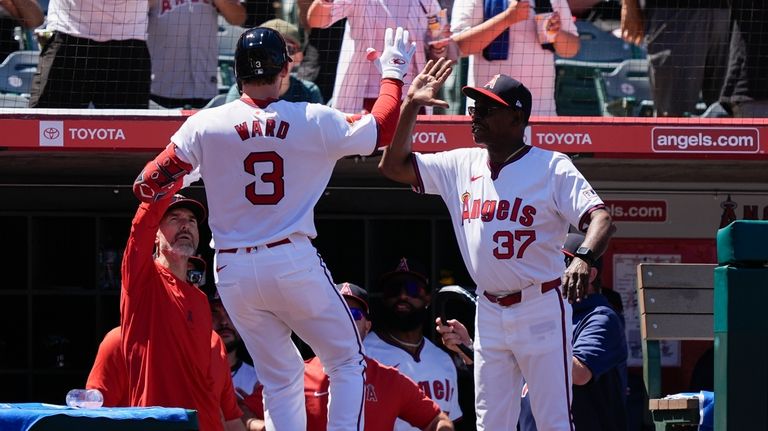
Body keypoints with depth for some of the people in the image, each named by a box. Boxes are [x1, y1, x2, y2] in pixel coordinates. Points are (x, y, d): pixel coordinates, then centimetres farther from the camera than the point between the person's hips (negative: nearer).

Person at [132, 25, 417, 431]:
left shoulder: (205, 126, -3)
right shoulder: (314, 122, -4)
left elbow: (148, 186, -1)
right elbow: (380, 129, 11)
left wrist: (182, 178, 20)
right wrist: (393, 74, 25)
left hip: (234, 272, 2)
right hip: (294, 266, -2)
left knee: (280, 377, 14)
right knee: (348, 363, 11)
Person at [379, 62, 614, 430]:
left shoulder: (552, 168, -10)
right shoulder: (461, 165, 8)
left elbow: (599, 218, -20)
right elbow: (394, 166, 10)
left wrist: (584, 258, -41)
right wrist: (411, 105, 1)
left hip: (541, 309, -6)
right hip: (489, 313, 6)